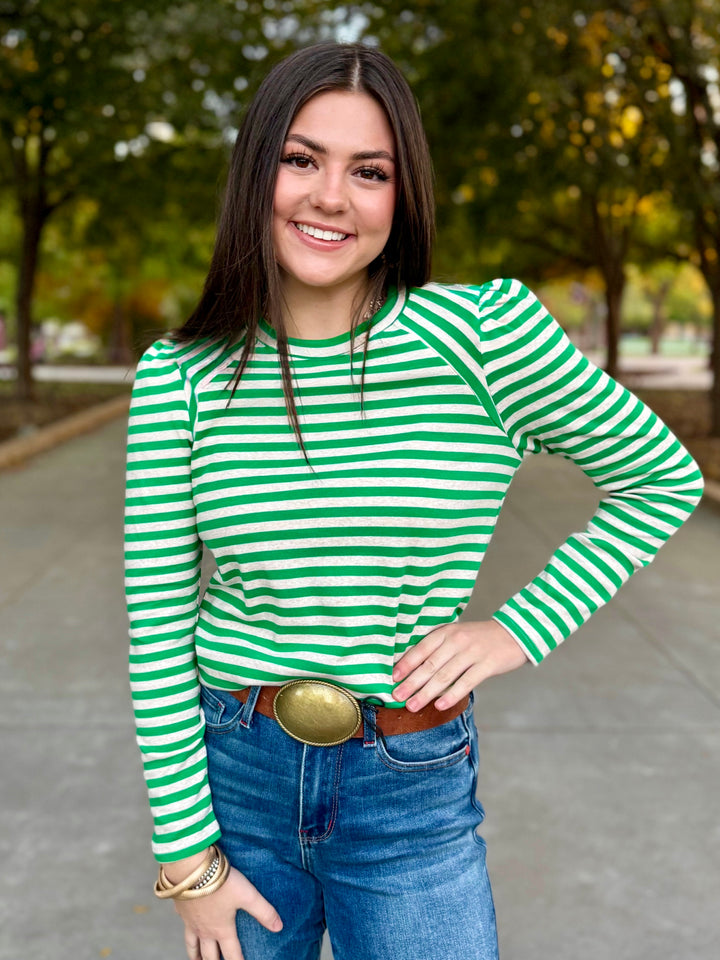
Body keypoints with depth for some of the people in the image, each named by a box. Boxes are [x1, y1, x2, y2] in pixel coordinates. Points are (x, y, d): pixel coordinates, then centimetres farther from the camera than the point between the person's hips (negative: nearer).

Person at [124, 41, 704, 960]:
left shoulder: (484, 332, -12)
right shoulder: (179, 374, -7)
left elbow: (662, 479, -1)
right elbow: (157, 620, -6)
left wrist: (518, 631, -9)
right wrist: (187, 856, -4)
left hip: (412, 795, -1)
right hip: (232, 772, 2)